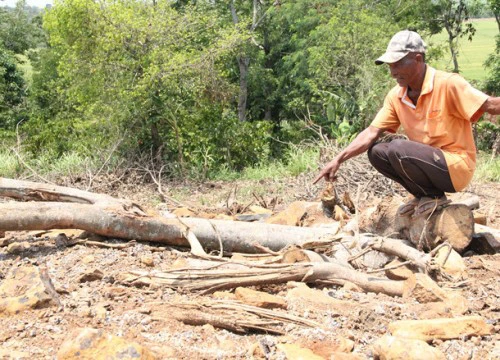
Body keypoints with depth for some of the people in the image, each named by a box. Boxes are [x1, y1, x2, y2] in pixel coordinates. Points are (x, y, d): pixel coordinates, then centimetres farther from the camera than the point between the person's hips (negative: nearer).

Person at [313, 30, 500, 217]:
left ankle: (435, 196, -7)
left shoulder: (448, 84, -18)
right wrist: (338, 159, -11)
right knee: (376, 151, -8)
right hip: (430, 162, 7)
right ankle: (424, 195, 3)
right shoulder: (395, 96, 0)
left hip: (457, 166, -7)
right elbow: (371, 133, -1)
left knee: (398, 148, -28)